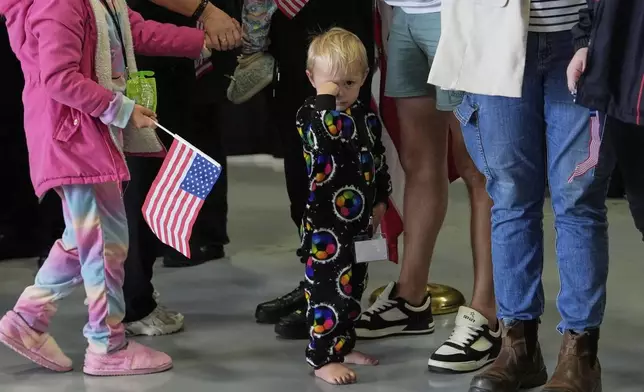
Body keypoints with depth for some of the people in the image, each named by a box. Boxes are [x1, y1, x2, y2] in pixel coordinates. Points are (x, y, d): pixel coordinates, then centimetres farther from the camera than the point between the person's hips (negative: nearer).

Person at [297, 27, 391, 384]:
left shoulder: (367, 117, 7)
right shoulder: (310, 114, -11)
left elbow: (379, 162, 17)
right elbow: (328, 133, -33)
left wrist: (381, 201, 15)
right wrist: (325, 99, -30)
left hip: (360, 221, 7)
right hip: (325, 223, -7)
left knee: (353, 288, 17)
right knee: (328, 289, -8)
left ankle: (343, 345, 30)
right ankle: (323, 358, -2)